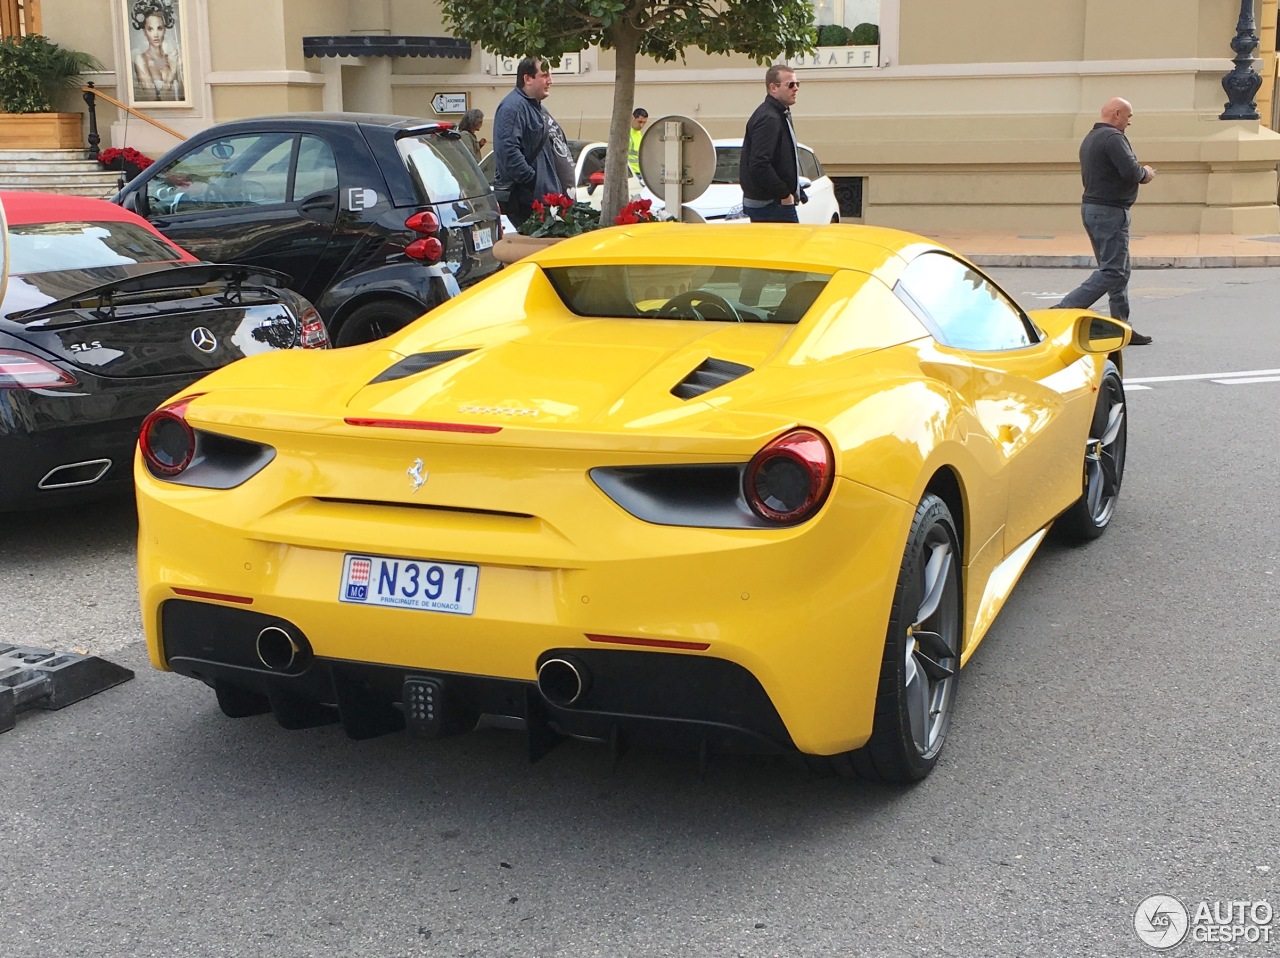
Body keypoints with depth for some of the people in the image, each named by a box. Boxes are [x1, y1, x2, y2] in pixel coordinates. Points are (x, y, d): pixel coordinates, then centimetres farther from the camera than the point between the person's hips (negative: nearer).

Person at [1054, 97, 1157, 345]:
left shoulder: (1090, 138, 17)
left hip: (1091, 207, 11)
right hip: (1110, 212, -11)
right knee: (1112, 272, -9)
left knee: (1119, 270, 13)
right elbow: (1131, 171, -25)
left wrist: (1138, 174, 13)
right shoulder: (1113, 138, -15)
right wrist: (1145, 174, -2)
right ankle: (1064, 310, -15)